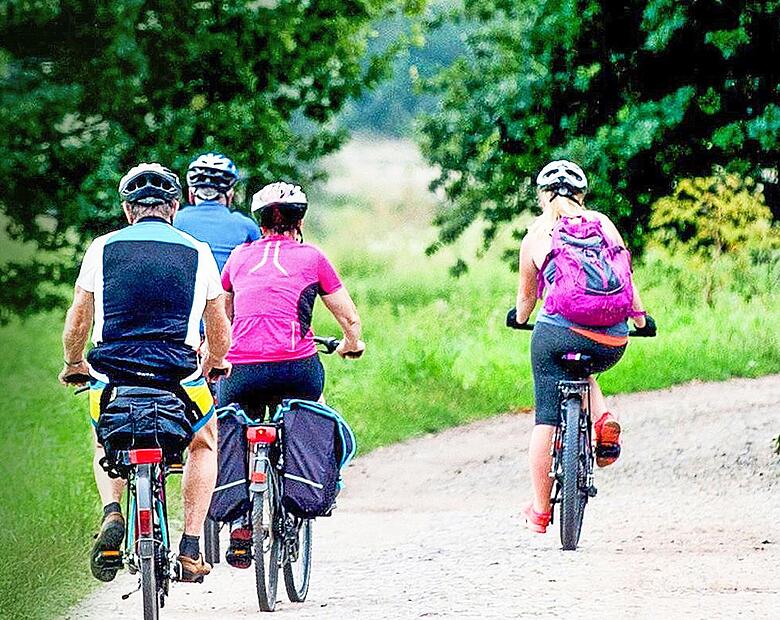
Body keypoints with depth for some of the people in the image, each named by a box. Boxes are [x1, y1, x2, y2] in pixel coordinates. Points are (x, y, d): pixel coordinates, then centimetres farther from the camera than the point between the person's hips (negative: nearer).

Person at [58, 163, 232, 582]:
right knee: (203, 442, 29)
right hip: (178, 380, -1)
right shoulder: (197, 253, 7)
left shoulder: (103, 249, 6)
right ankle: (190, 550, 16)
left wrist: (73, 365, 29)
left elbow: (76, 324, 10)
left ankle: (111, 512, 3)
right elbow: (220, 334, 15)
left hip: (112, 380, 1)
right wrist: (211, 365, 36)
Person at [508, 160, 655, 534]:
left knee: (547, 420, 7)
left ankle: (540, 510, 9)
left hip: (558, 332, -3)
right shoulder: (601, 223, 11)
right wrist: (640, 317, 26)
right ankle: (603, 421, 6)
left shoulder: (536, 234, 8)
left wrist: (519, 317, 41)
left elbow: (526, 294, 19)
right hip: (612, 343, 3)